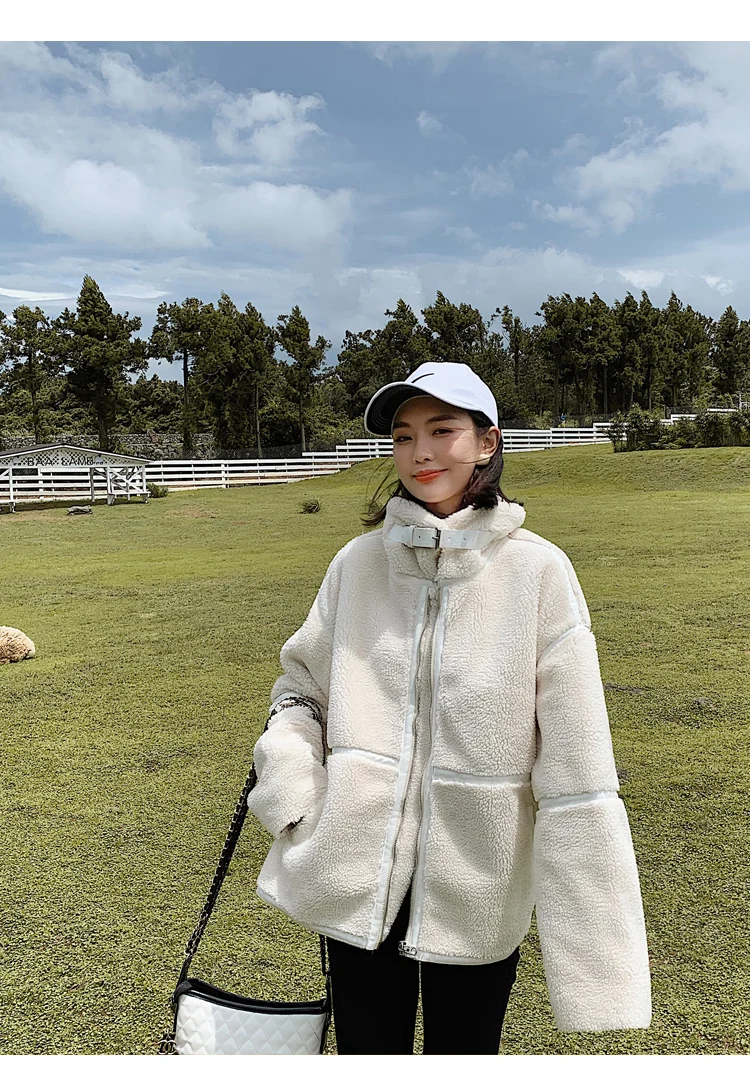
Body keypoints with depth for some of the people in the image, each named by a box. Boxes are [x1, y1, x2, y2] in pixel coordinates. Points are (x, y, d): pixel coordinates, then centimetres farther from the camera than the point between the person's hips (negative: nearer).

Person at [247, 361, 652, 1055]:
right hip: (359, 875, 2)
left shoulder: (537, 570, -11)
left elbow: (576, 767, -11)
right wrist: (288, 776, -8)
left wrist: (599, 946, -11)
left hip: (476, 889, -2)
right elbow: (302, 683, 10)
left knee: (464, 1053, 18)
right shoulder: (360, 561, -3)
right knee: (367, 1051, 19)